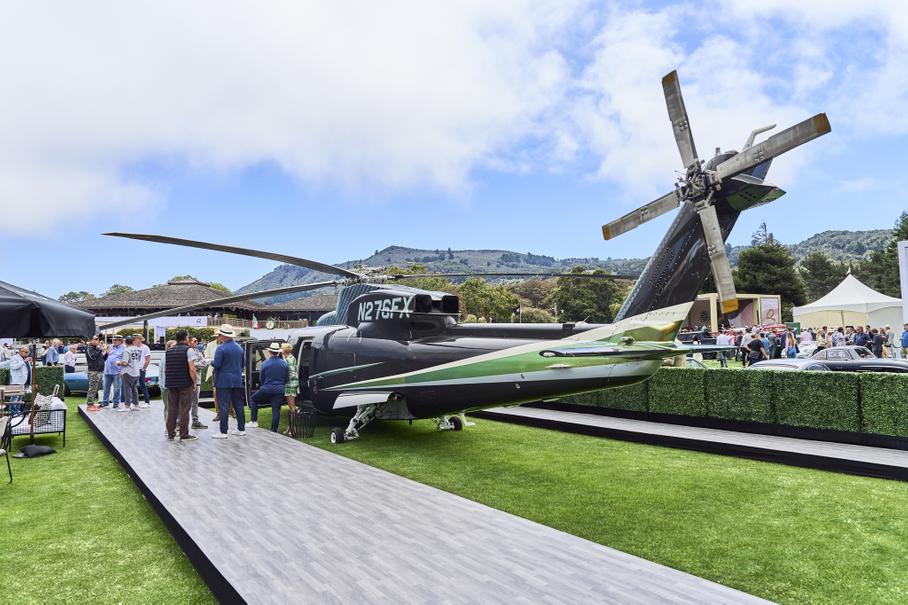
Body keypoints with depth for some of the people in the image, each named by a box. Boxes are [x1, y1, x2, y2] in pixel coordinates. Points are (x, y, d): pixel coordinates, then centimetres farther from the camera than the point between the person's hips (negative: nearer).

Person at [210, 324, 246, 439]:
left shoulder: (221, 348, -12)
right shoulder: (239, 348, 9)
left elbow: (216, 364, -15)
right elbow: (242, 364, 14)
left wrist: (211, 362, 4)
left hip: (224, 381, -6)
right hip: (237, 381, 6)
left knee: (223, 406, -3)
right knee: (238, 405, 12)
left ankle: (223, 432, -3)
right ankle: (241, 429, 17)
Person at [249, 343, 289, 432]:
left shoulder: (265, 363, -6)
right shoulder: (284, 364, 0)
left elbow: (261, 378, 6)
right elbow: (287, 379, 8)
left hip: (266, 389, -1)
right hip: (279, 391, 2)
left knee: (253, 399, 22)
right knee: (276, 411, 4)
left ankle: (254, 421, 17)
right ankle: (274, 431, 5)